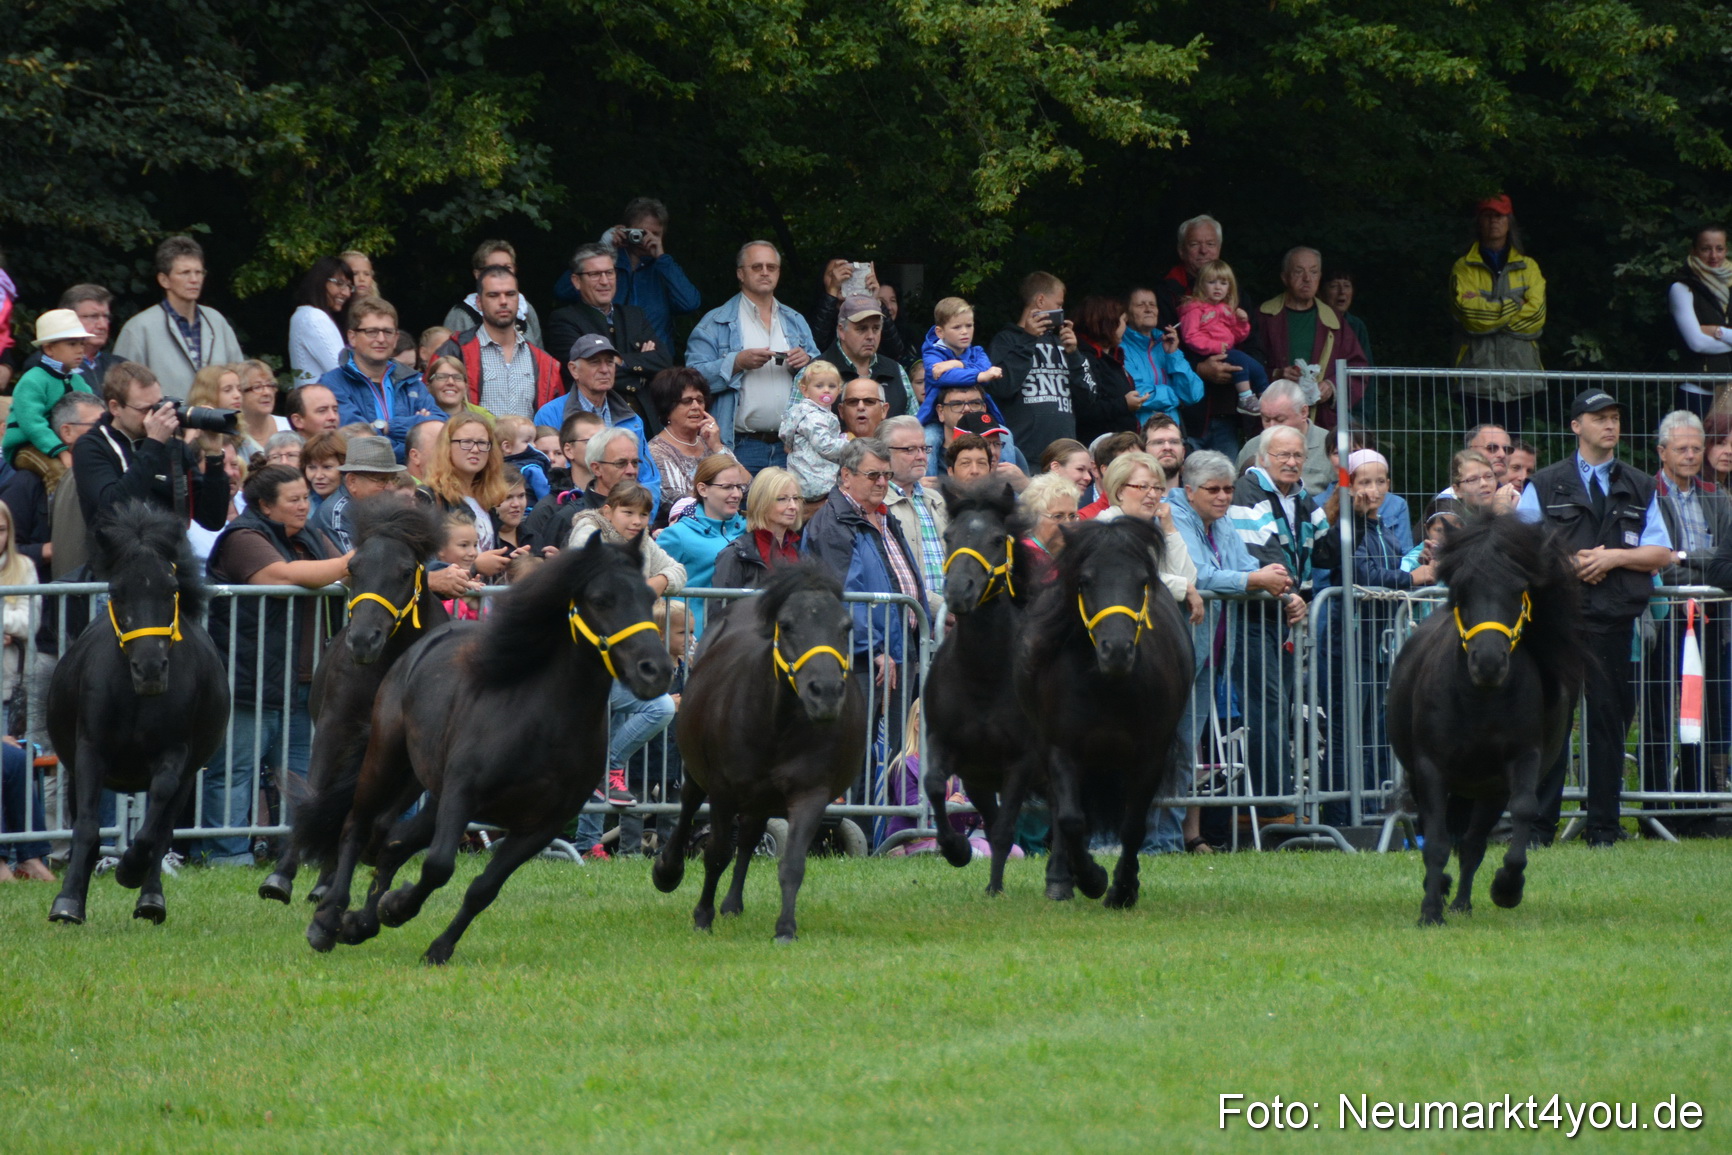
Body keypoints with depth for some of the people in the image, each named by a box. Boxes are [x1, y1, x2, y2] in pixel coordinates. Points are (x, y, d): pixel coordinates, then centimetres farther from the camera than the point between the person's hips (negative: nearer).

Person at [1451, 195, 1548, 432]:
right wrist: (1514, 306, -5)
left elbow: (1536, 315, -3)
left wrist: (1488, 311, -7)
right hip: (1479, 382, -2)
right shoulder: (1464, 268, 7)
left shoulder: (1528, 268, 13)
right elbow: (1469, 313, -10)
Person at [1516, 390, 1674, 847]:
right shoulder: (1544, 485, 10)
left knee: (1609, 720, 3)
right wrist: (1568, 563, -9)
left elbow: (1662, 554, 9)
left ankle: (1604, 830, 8)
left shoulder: (1640, 489, 15)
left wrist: (1615, 557, -7)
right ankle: (1538, 827, 0)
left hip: (1613, 620, 2)